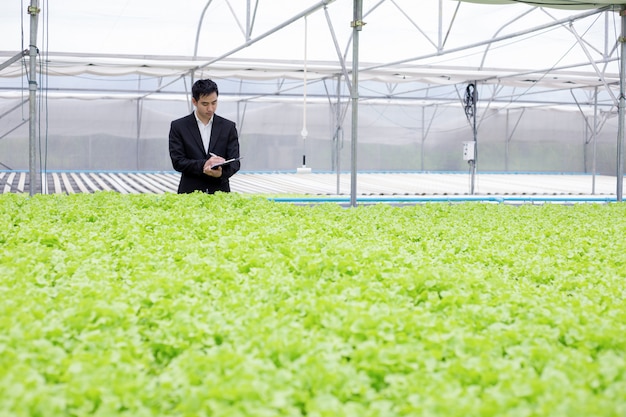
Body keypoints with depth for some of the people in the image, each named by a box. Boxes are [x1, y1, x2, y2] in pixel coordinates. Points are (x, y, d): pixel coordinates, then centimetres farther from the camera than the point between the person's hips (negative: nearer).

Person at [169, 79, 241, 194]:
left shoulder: (228, 127, 6)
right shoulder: (178, 126, 2)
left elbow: (234, 161, 1)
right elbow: (177, 161, -4)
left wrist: (222, 173, -21)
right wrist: (202, 165, -21)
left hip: (220, 192, 1)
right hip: (190, 192, -1)